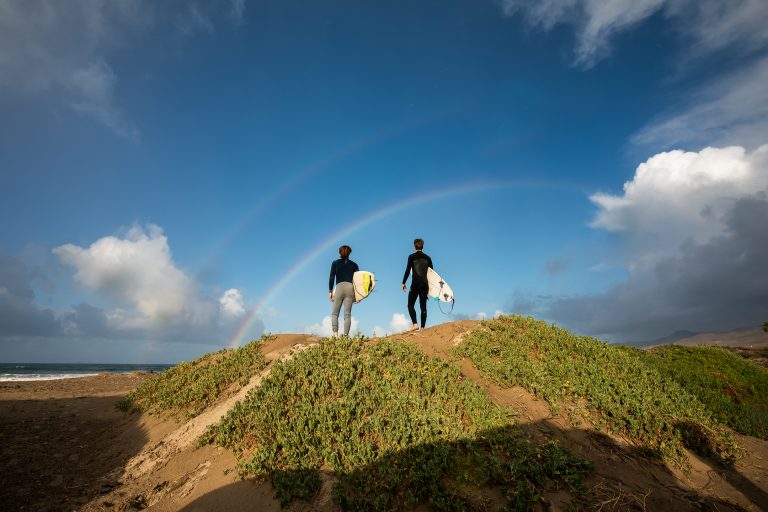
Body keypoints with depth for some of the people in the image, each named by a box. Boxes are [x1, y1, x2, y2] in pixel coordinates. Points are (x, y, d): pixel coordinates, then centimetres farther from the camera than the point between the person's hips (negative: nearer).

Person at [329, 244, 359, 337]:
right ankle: (346, 335, -8)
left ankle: (335, 334, -9)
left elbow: (332, 277, 4)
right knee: (347, 314, -1)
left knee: (335, 313, 6)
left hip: (339, 287, -1)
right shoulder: (354, 264, 17)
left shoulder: (335, 263, 12)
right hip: (350, 288, 2)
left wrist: (330, 291, 5)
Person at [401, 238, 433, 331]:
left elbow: (408, 270, -7)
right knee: (423, 307, 7)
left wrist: (403, 282, 0)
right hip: (425, 284, 4)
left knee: (410, 305, 3)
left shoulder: (412, 257, -2)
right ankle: (422, 327, 6)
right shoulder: (427, 258, 11)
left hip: (415, 284, -4)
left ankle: (415, 324, -12)